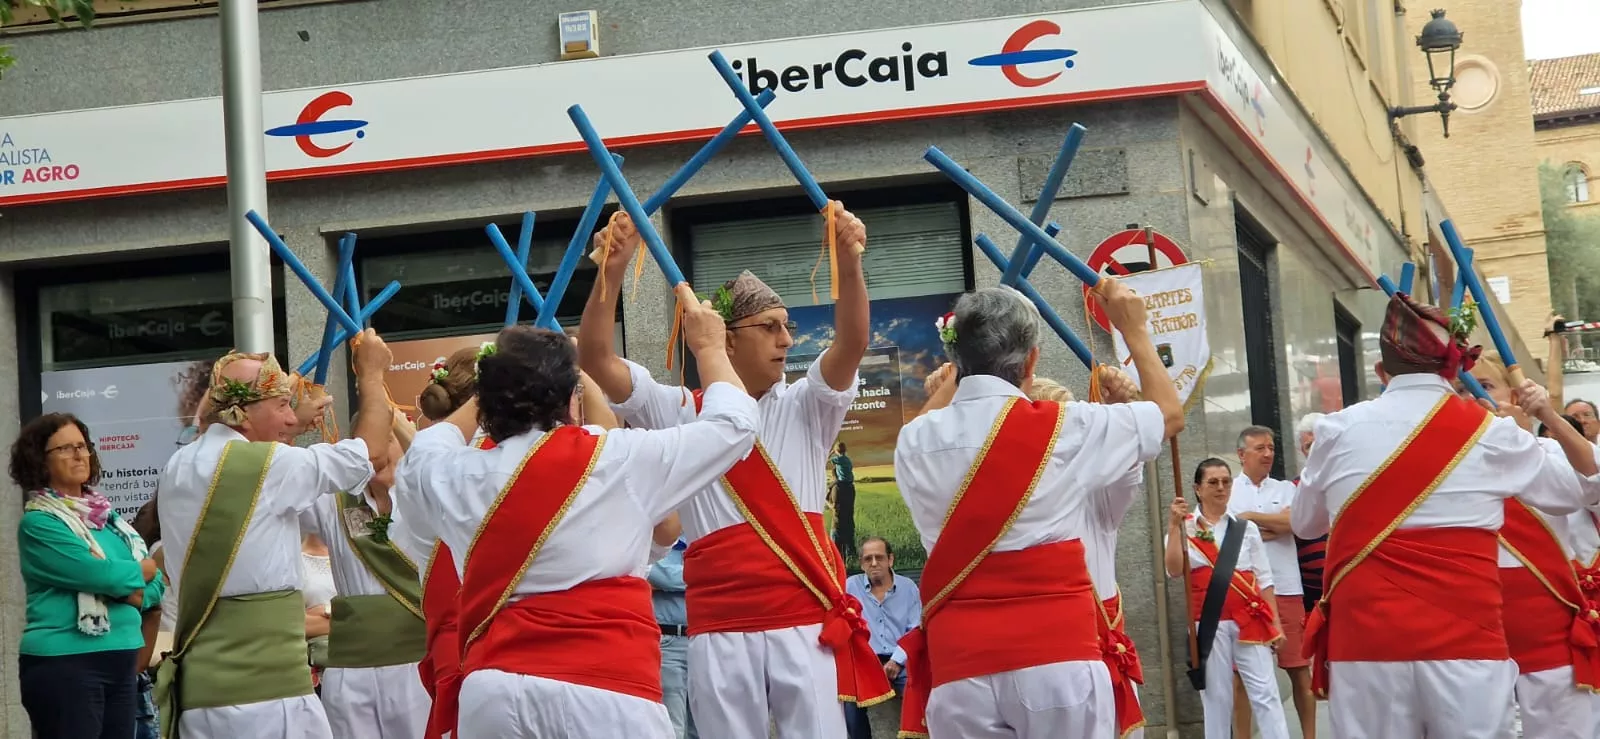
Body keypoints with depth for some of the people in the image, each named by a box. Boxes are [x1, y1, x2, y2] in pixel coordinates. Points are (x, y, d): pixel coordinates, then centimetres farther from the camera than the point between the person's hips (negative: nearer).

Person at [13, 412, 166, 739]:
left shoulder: (106, 516, 15)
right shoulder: (38, 524, -8)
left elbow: (156, 584, 13)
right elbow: (103, 574, -18)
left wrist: (134, 593, -8)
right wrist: (139, 571, 1)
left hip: (120, 661, 7)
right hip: (63, 664, -7)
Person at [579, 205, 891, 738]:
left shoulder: (804, 409, 9)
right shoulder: (682, 414, 7)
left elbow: (852, 344, -8)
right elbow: (596, 359, -2)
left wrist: (848, 265, -26)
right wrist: (612, 273, -17)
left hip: (807, 620, 0)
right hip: (721, 627, 0)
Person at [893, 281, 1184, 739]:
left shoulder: (914, 442, 5)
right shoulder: (1066, 429, -1)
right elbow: (1170, 413, 17)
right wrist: (1134, 330, 28)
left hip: (960, 664, 2)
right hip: (1057, 655, -2)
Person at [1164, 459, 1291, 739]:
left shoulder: (1246, 528, 10)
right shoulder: (1185, 528, 4)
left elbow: (1264, 578, 10)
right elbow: (1174, 570, -12)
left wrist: (1275, 623, 4)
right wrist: (1174, 526, -18)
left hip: (1249, 620, 1)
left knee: (1265, 693, -5)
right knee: (1216, 697, 2)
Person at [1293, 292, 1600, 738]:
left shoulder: (1340, 430, 5)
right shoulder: (1492, 433, 3)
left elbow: (1304, 523, 21)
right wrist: (1550, 419, 36)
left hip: (1365, 639, 1)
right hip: (1464, 640, -1)